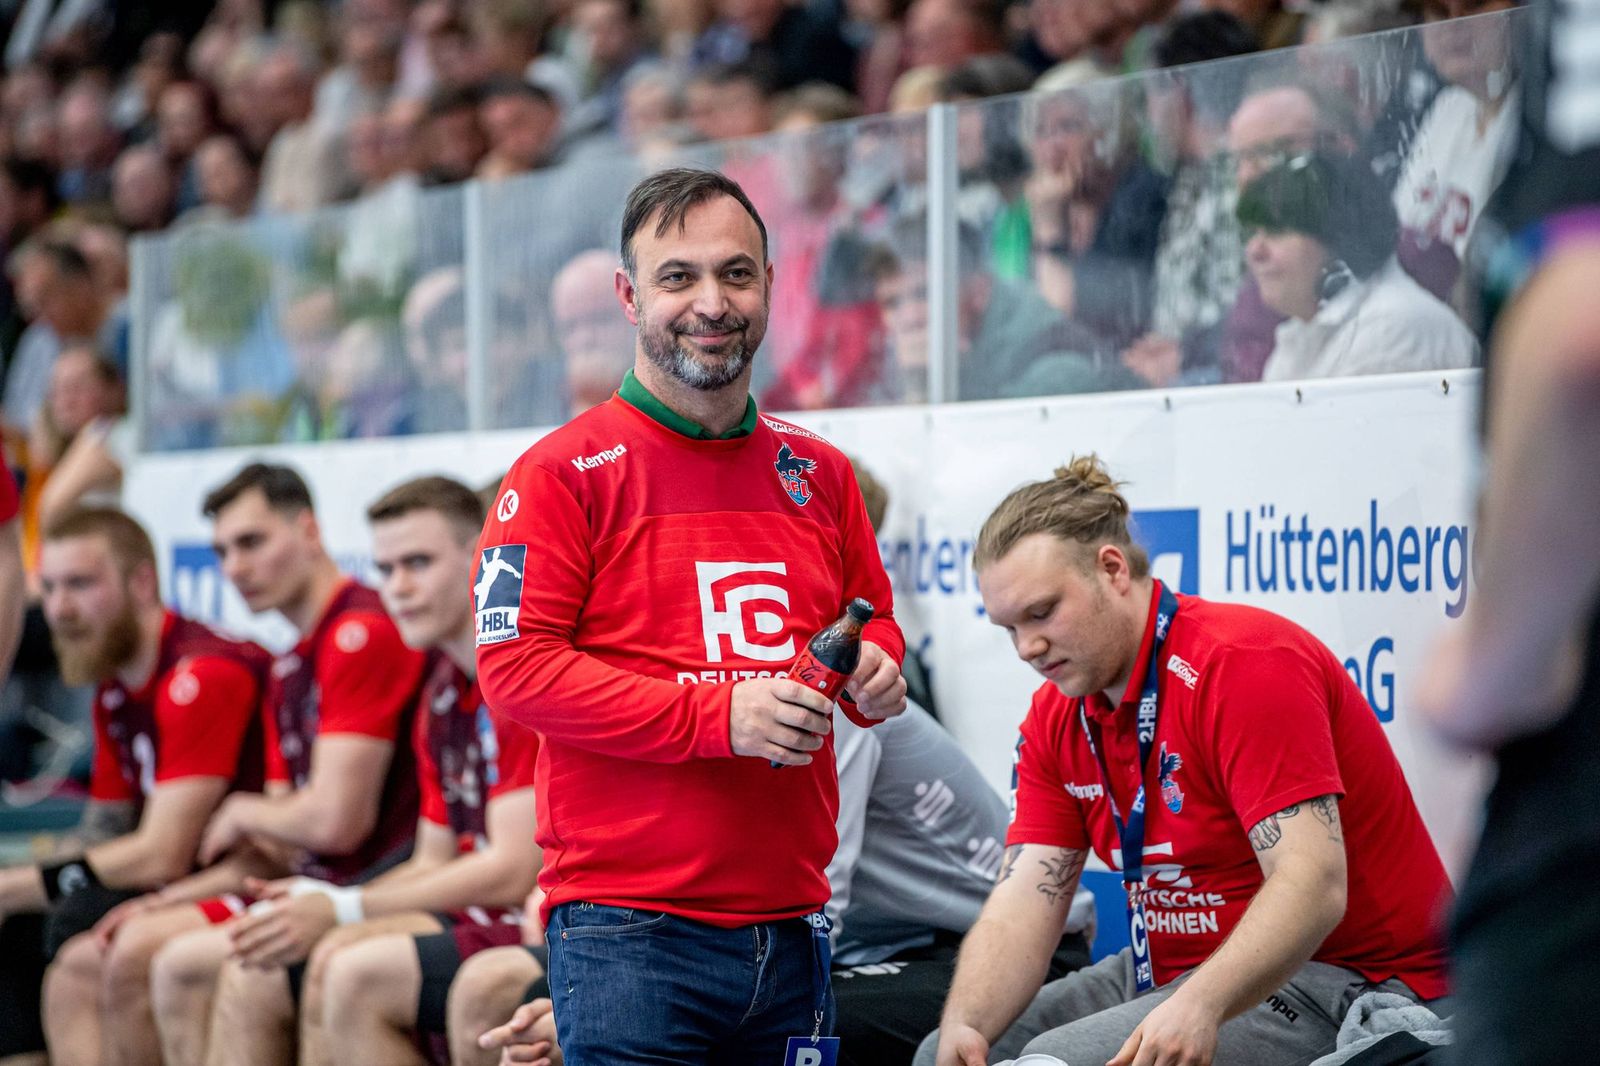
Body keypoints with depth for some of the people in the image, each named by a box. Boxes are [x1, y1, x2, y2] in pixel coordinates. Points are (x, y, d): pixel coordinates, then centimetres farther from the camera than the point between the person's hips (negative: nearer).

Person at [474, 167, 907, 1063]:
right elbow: (514, 666, -10)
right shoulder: (563, 473, -3)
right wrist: (718, 715, -17)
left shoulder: (820, 474, 15)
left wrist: (876, 670, -1)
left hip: (792, 933, 6)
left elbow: (875, 622, 25)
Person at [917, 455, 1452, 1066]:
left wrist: (1200, 1006, -42)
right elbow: (1022, 903, -1)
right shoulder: (1056, 719, 6)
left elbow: (1312, 884, -28)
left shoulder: (1245, 664, -19)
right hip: (1176, 970, 8)